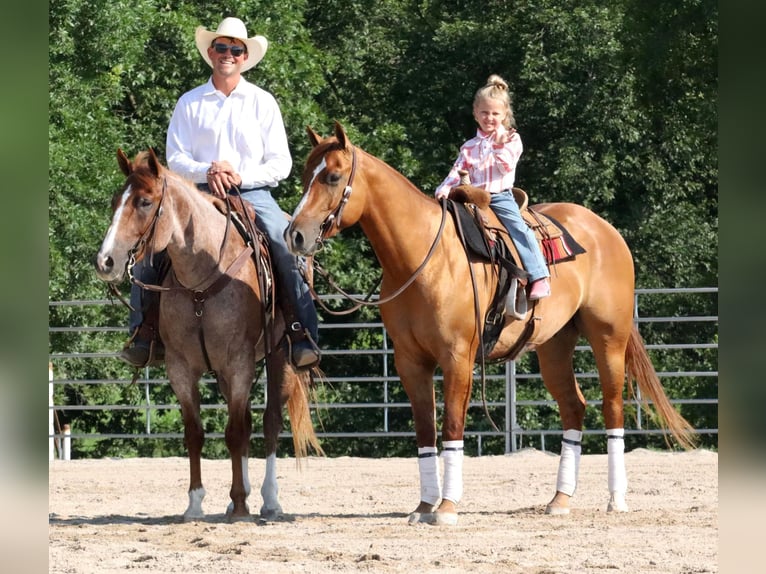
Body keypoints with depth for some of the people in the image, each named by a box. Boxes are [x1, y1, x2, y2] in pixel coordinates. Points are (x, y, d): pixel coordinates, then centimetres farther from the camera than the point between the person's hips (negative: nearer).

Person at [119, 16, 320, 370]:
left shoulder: (262, 102, 8)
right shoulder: (190, 102, 10)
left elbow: (281, 163, 4)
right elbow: (175, 159, 4)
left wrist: (242, 177, -13)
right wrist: (208, 171, -16)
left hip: (253, 192, -1)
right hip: (202, 194, 1)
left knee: (287, 246, -27)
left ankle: (304, 336, -26)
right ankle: (142, 330, -15)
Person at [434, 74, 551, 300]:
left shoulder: (511, 139, 8)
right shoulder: (470, 147, 18)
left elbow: (507, 166, -6)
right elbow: (458, 172, 12)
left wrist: (499, 147, -23)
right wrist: (445, 188, -7)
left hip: (500, 196, -4)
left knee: (518, 228, -25)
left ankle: (539, 277, -28)